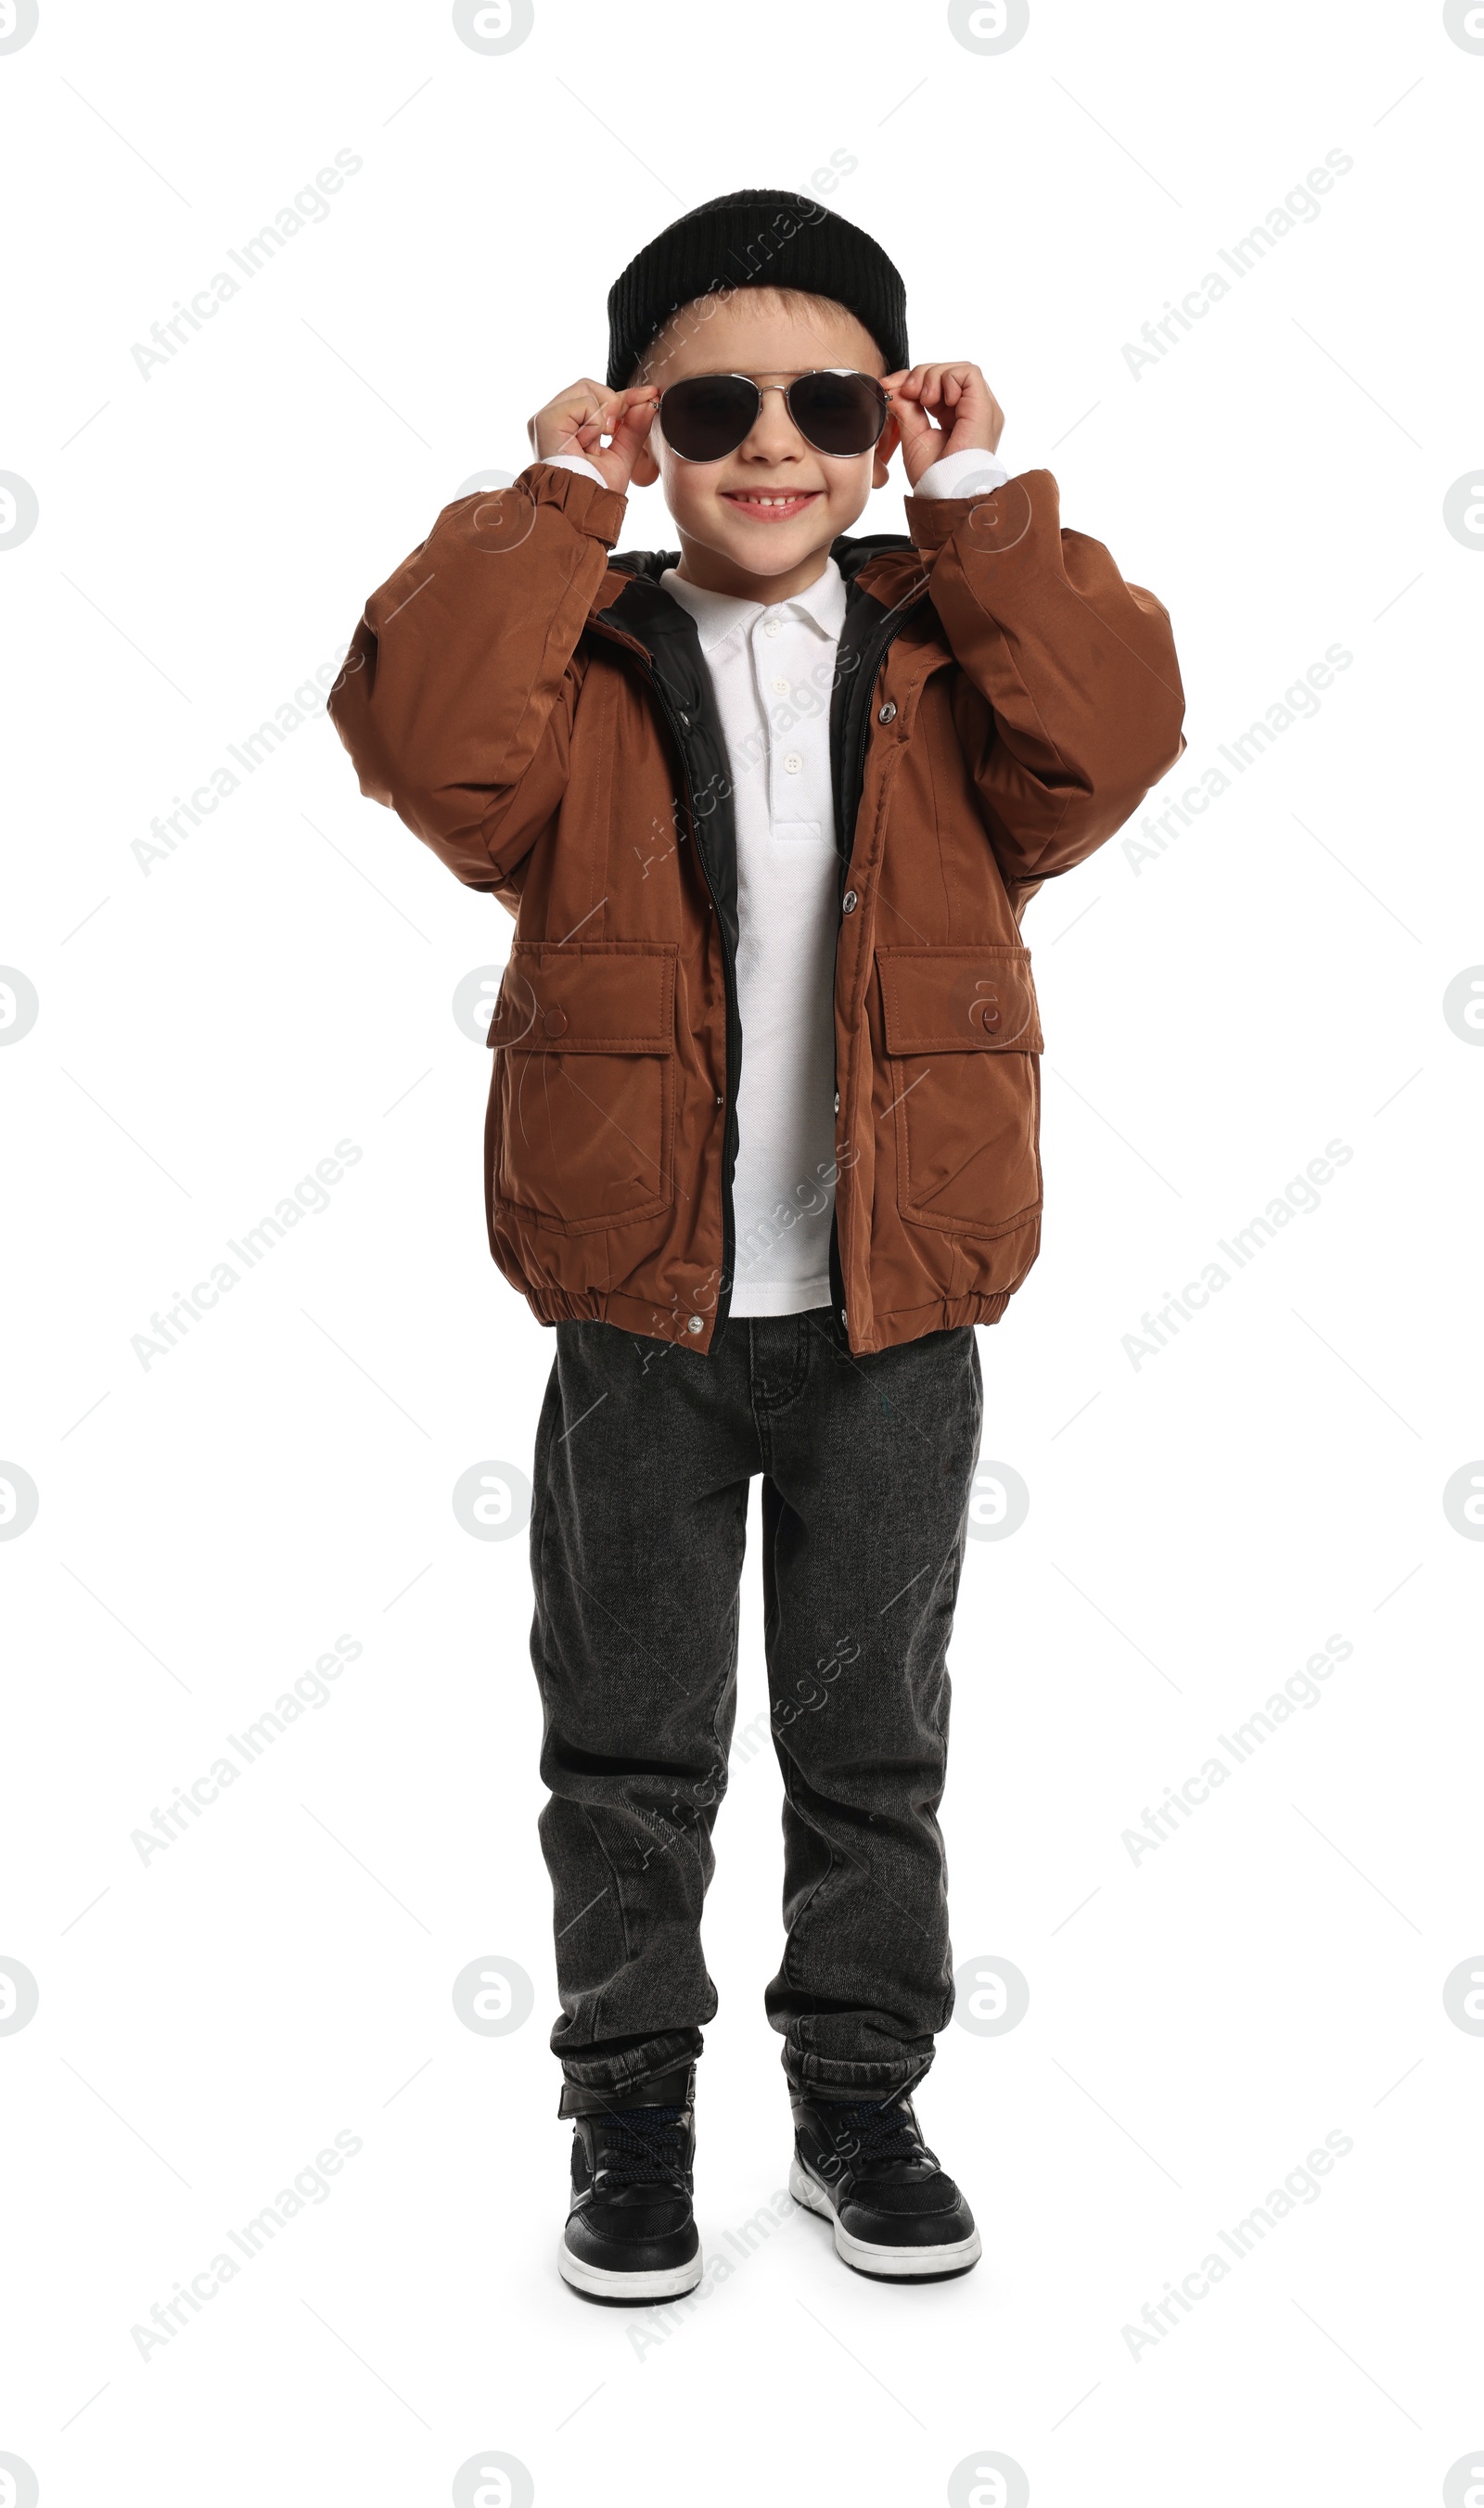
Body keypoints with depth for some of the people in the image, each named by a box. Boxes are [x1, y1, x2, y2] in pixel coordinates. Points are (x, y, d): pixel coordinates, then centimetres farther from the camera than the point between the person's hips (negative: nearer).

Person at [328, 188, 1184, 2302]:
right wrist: (547, 510, -13)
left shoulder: (955, 652, 3)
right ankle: (631, 2117, 27)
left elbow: (1109, 742, -15)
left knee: (873, 1736, 13)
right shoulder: (581, 662, 0)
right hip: (638, 1322, 0)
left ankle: (862, 2100, 30)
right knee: (631, 1749, 11)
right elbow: (427, 743, -19)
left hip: (899, 1317, 1)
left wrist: (986, 509, -12)